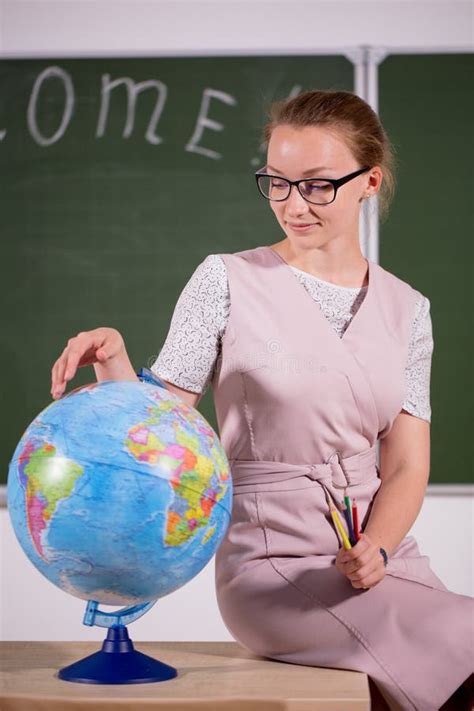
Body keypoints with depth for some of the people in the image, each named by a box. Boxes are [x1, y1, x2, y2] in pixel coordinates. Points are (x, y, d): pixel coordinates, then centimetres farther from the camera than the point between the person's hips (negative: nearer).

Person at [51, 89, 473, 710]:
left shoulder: (406, 308, 8)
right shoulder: (229, 281, -3)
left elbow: (406, 465, 6)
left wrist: (376, 547, -12)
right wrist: (113, 362, -23)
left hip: (383, 553, 5)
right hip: (271, 562, -5)